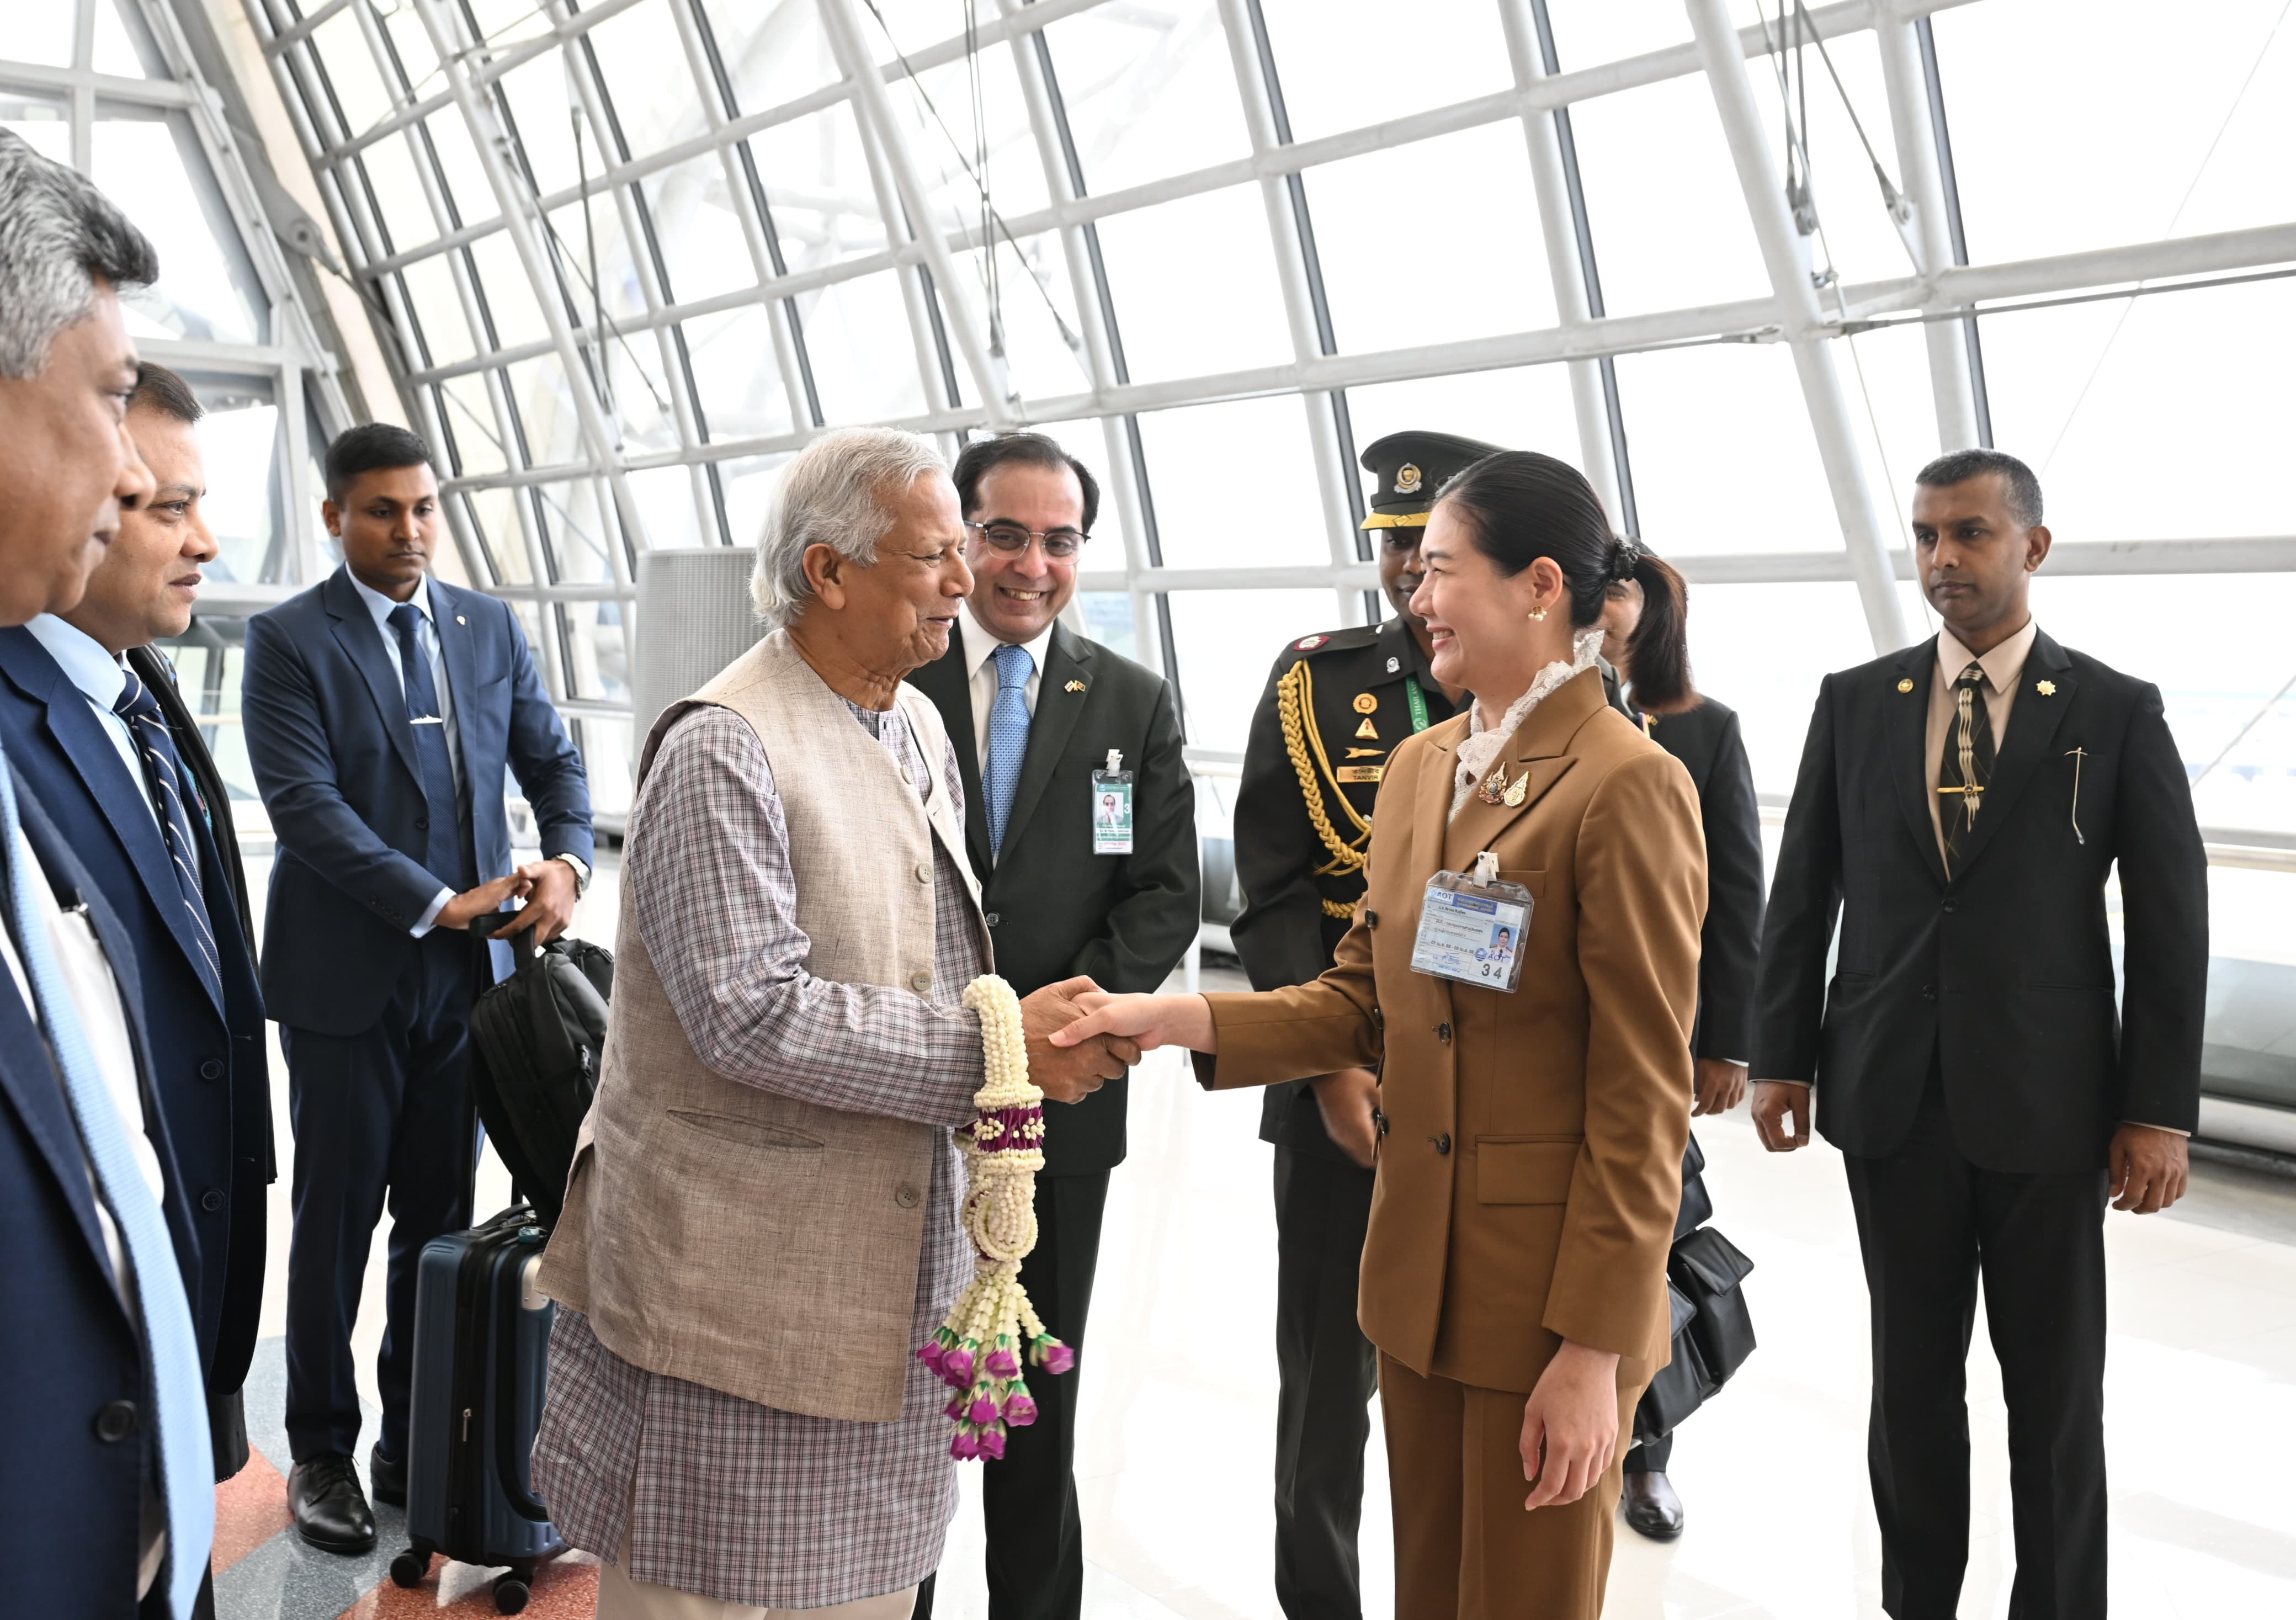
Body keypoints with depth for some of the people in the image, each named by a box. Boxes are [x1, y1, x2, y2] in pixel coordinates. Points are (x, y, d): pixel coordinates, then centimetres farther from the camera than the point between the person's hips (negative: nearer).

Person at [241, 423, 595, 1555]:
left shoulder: (491, 629, 8)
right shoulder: (288, 642, -7)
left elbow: (551, 760, 10)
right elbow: (305, 805, -15)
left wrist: (566, 861, -10)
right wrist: (444, 902, -19)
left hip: (467, 974, 4)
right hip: (347, 980, -4)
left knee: (440, 1220, 12)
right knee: (336, 1225, 8)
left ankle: (417, 1444, 27)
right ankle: (321, 1454, 25)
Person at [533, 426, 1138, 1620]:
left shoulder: (918, 726, 11)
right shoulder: (722, 749, -17)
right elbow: (750, 1014, -25)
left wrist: (1034, 1027, 0)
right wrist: (996, 1050, -22)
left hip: (891, 1270, 8)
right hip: (740, 1274, -8)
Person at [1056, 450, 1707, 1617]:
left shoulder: (1626, 788, -16)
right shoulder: (1419, 766, 7)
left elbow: (1642, 1102, -16)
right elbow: (1361, 1001, 8)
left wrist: (1593, 1350, -16)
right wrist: (1173, 1019, -6)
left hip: (1548, 1293, -7)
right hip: (1418, 1270, 7)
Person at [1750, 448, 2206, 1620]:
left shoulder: (2117, 713, -3)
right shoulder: (1855, 701, 3)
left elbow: (2170, 924, -3)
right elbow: (1801, 895, 6)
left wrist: (2160, 1110, -6)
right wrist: (1781, 1059, 3)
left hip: (2047, 1105, -2)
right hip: (1890, 1096, 2)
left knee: (2056, 1392, 10)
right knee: (1910, 1376, 14)